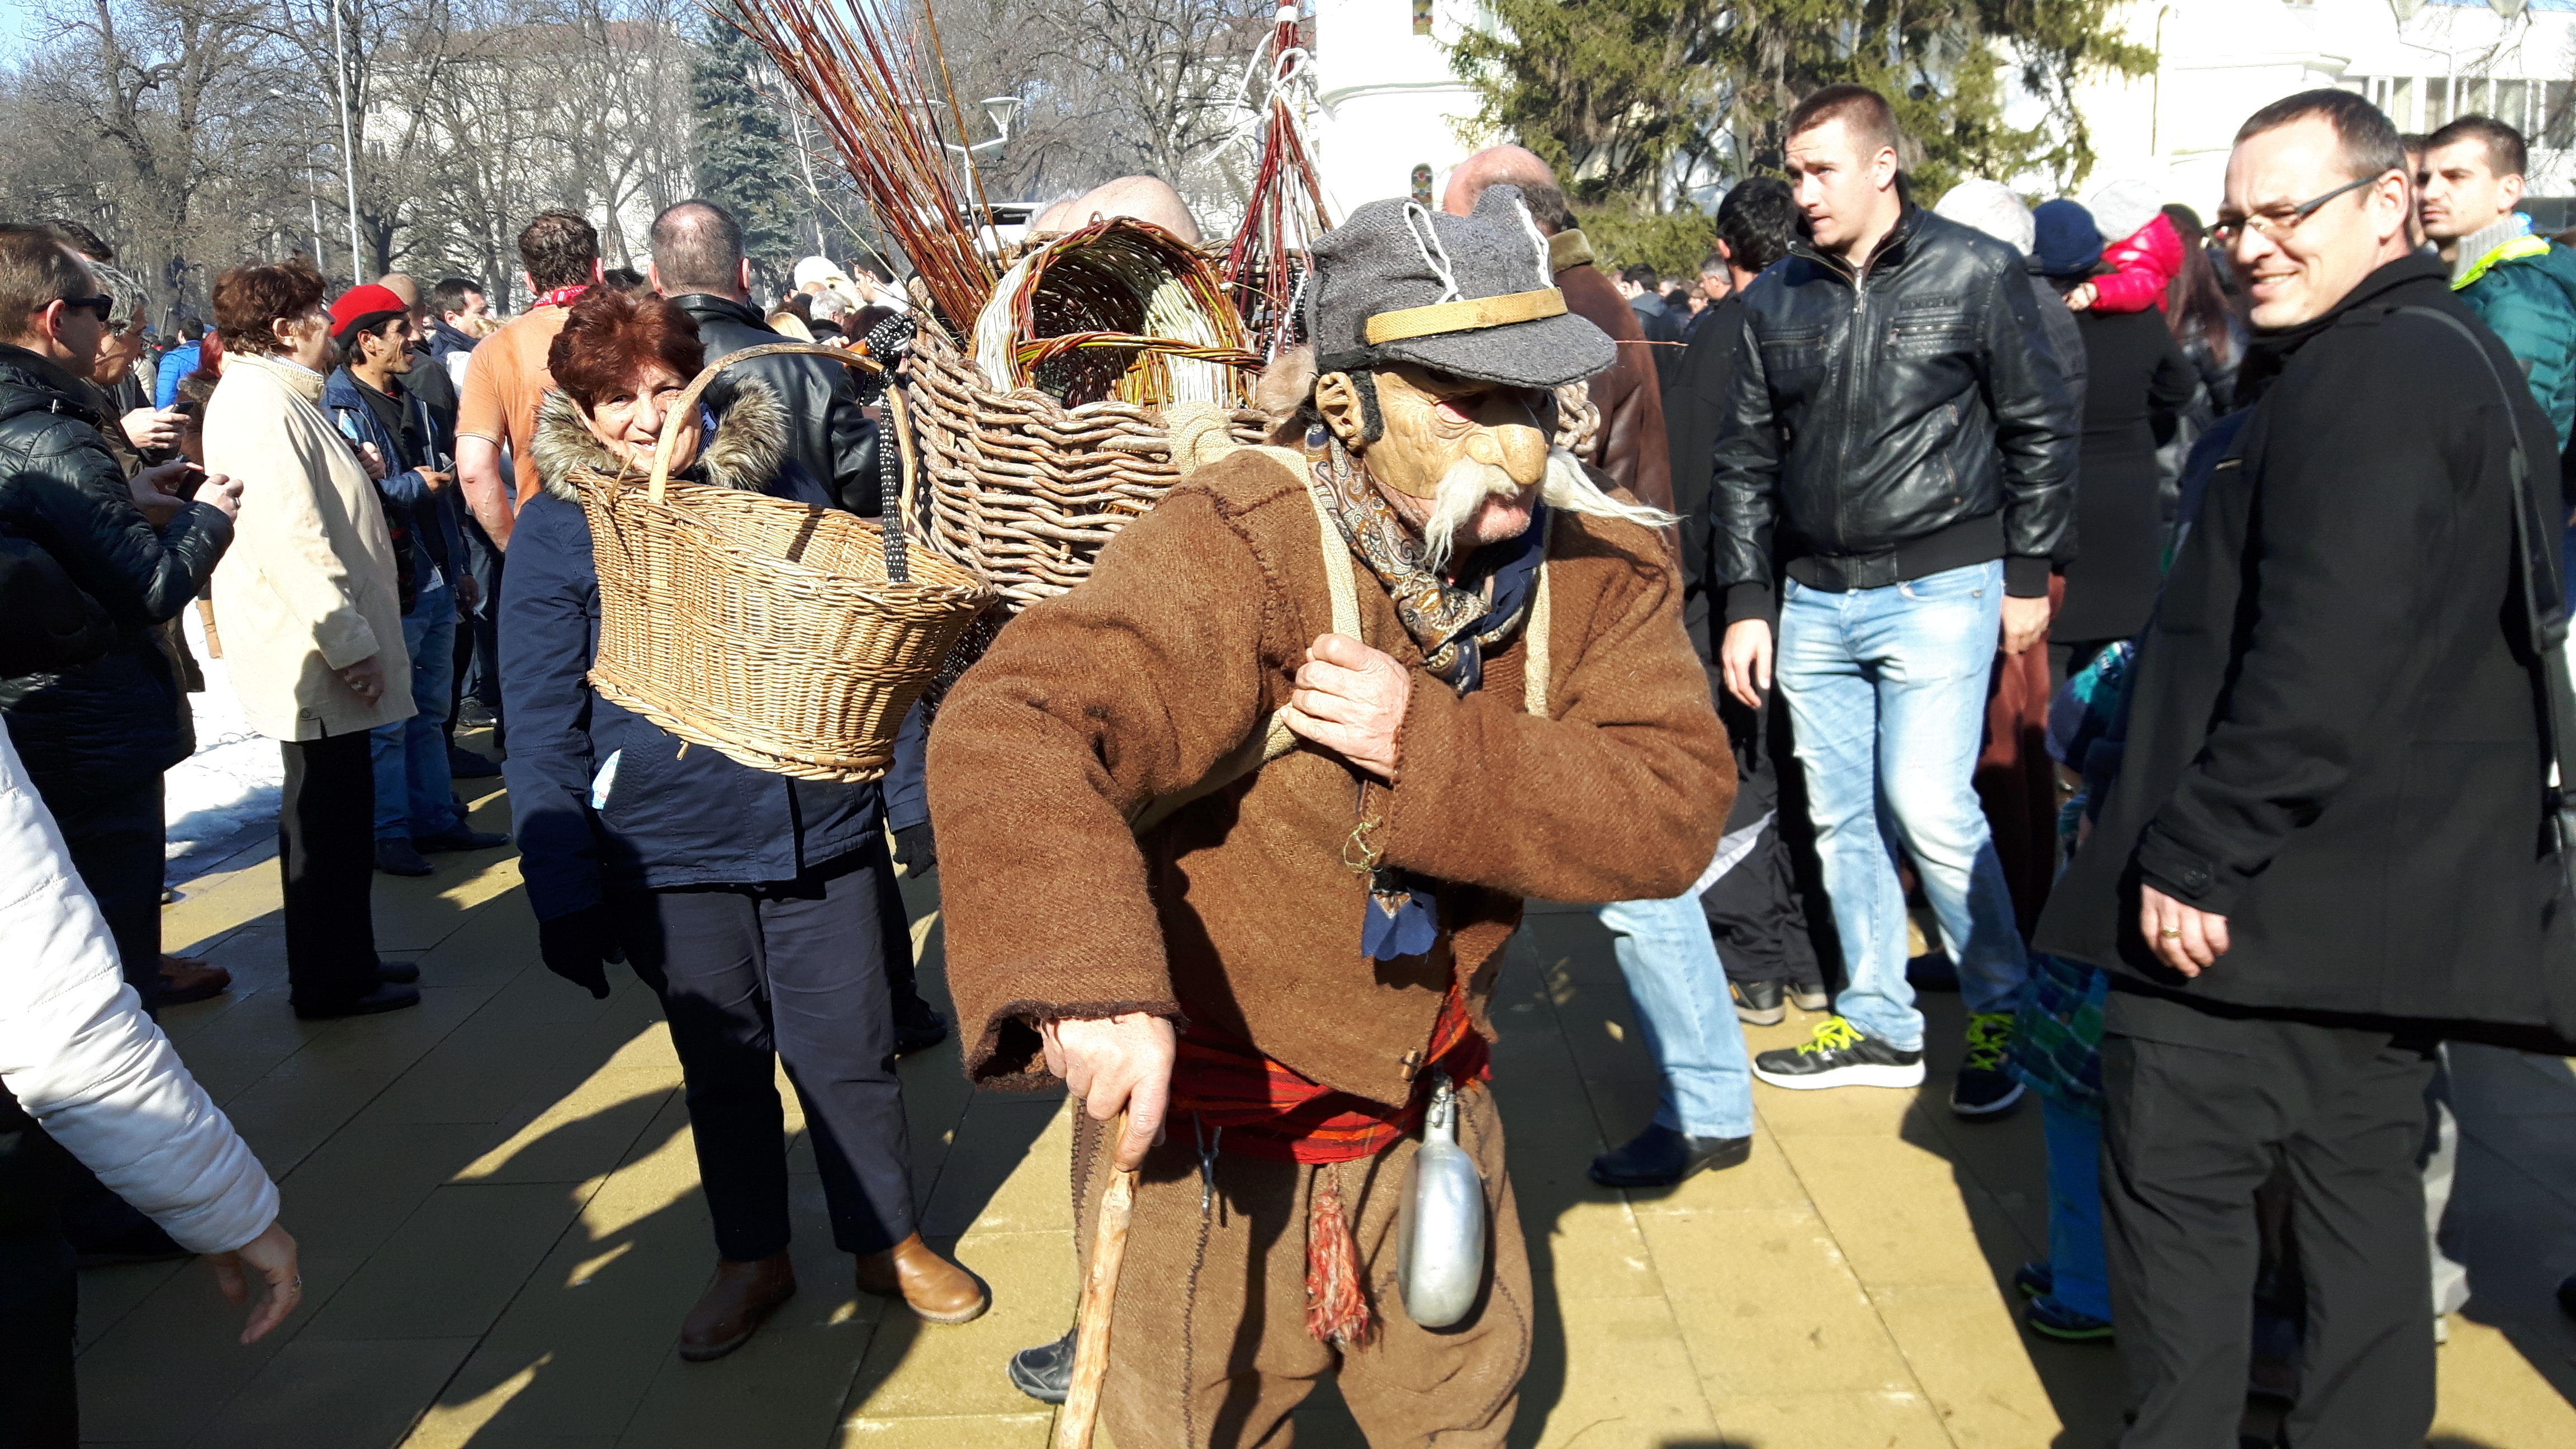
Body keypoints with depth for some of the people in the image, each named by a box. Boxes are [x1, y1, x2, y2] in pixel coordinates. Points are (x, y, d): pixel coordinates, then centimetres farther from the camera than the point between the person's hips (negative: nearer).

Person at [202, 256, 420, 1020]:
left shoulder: (277, 397, 17)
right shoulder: (259, 406, -17)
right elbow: (290, 539, -25)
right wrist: (351, 641, -24)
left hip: (326, 647, 11)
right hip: (314, 656, -11)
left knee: (336, 808, 17)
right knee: (329, 814, -1)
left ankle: (345, 963, 28)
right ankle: (329, 981, 10)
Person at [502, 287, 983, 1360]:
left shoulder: (778, 485, 1)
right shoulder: (558, 532, -5)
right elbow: (544, 727, -6)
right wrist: (563, 889, -11)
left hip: (818, 835, 1)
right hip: (669, 855, -1)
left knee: (850, 1049, 9)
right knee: (723, 1063, 14)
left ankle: (888, 1240, 31)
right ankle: (752, 1259, 34)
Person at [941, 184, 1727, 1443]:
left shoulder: (1601, 569, -9)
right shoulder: (1246, 545, -26)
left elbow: (1674, 811, -19)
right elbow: (1008, 731, -38)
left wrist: (1432, 746, -33)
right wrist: (1085, 974, -55)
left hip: (1430, 1116, 5)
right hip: (1209, 1136, -5)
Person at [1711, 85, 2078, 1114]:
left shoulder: (1976, 274, -3)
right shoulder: (1777, 298, 7)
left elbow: (2041, 430, 1)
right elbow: (1746, 458, 9)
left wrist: (2027, 576, -2)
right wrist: (1745, 603, 5)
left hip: (1938, 591, -5)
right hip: (1815, 601, 5)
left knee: (1928, 805, -11)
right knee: (1841, 816, 8)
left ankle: (2001, 1010, 10)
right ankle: (1879, 1028, 22)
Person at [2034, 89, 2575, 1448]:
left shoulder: (2369, 378, -16)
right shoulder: (2461, 359, 17)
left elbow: (2322, 662, -25)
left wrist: (2195, 851, -21)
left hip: (2271, 894, -10)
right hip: (2390, 897, 10)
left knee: (2174, 1177, 1)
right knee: (2360, 1175, 17)